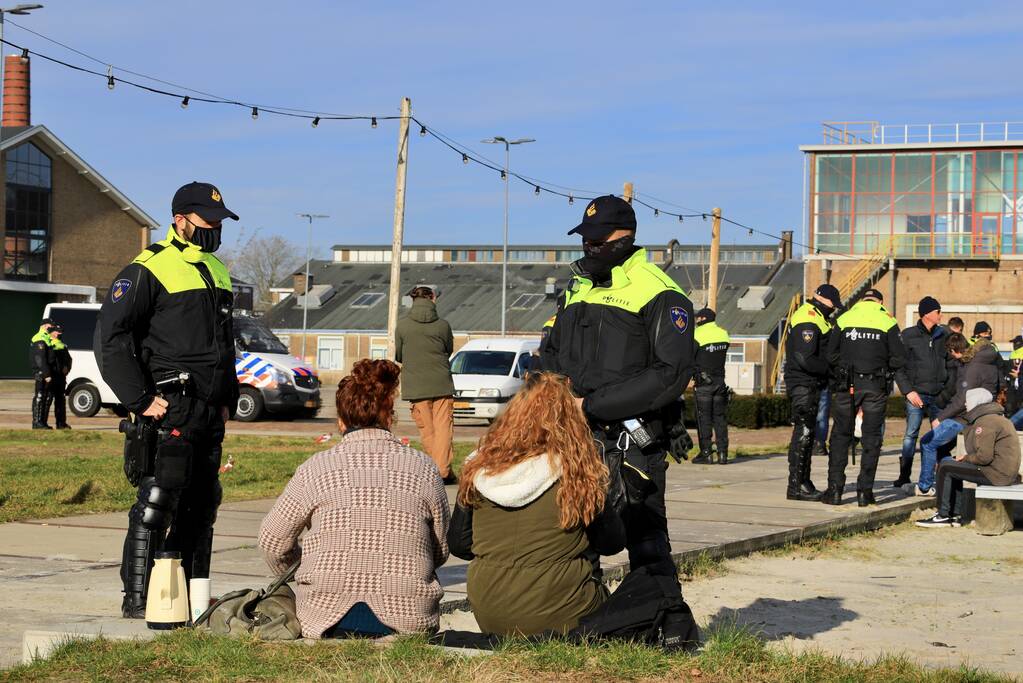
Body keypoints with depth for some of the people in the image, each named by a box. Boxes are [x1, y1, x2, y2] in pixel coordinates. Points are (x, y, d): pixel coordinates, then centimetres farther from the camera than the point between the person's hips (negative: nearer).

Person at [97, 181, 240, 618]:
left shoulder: (217, 272, 18)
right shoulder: (148, 271, -8)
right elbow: (110, 339, -12)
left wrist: (227, 399, 19)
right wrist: (140, 400, -15)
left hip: (209, 415, 8)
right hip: (168, 412, -8)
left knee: (202, 505, 11)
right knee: (156, 504, -9)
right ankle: (137, 600, -4)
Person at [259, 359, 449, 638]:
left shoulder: (316, 468, -2)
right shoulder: (422, 467, 1)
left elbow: (272, 541, 5)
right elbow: (441, 551, 9)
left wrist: (292, 574, 26)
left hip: (328, 620, 0)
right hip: (407, 619, 0)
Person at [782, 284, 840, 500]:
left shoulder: (813, 318, 18)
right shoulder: (808, 322, -17)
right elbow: (805, 360, -24)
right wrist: (832, 369, -14)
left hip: (810, 386, 11)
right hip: (803, 385, -11)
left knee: (807, 433, 16)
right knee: (803, 433, -10)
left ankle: (803, 481, 25)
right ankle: (796, 486, -9)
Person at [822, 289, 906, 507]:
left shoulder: (844, 319, 6)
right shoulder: (888, 321, 3)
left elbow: (831, 355, 0)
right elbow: (899, 358, -3)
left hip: (846, 386, 1)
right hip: (875, 388, -1)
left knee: (840, 436, 9)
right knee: (872, 438, 6)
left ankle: (835, 490, 3)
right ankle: (864, 491, 3)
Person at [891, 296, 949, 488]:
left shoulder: (943, 335, 10)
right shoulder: (908, 336, -2)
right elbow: (898, 367, -3)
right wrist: (908, 391, -12)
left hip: (938, 395, 3)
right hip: (916, 394, -3)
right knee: (911, 434, -1)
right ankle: (904, 474, 7)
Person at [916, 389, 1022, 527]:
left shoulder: (986, 422, -16)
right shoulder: (997, 417, 18)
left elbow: (984, 456, -23)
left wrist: (966, 458, -5)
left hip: (997, 474, -11)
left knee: (945, 468, -4)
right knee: (953, 467, 21)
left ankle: (943, 516, 2)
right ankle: (955, 516, 19)